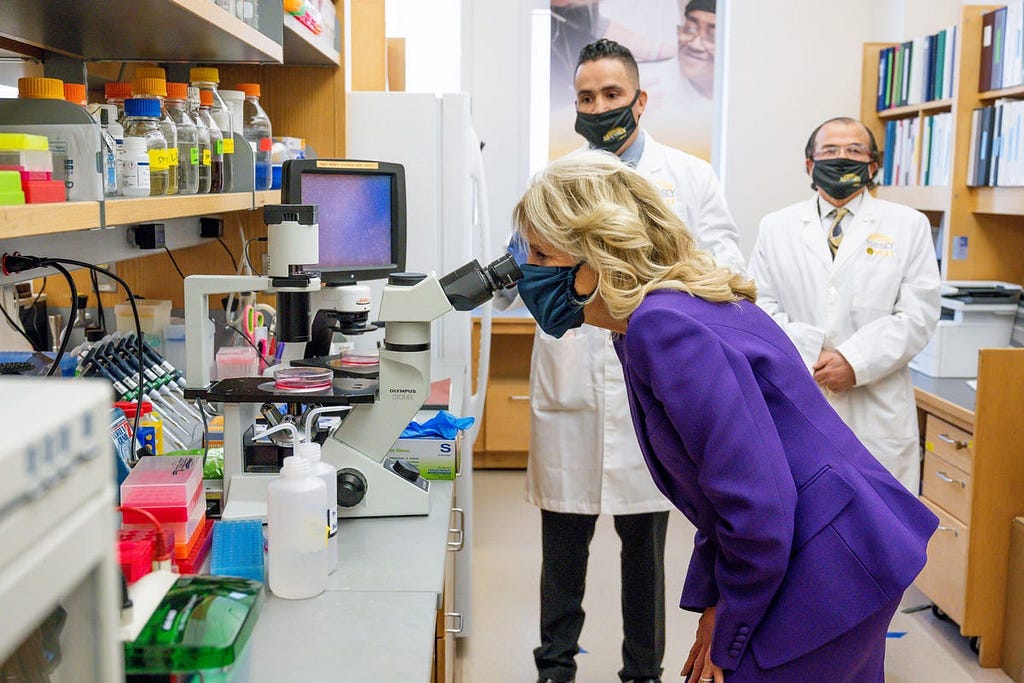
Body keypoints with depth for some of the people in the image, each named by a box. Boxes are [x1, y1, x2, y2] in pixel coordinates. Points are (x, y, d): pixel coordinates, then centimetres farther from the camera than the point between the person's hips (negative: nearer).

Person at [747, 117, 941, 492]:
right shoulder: (776, 227, 11)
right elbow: (762, 307, 4)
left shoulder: (908, 225, 8)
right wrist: (810, 356, -12)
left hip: (876, 410, -1)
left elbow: (918, 314, 0)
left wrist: (856, 362, -13)